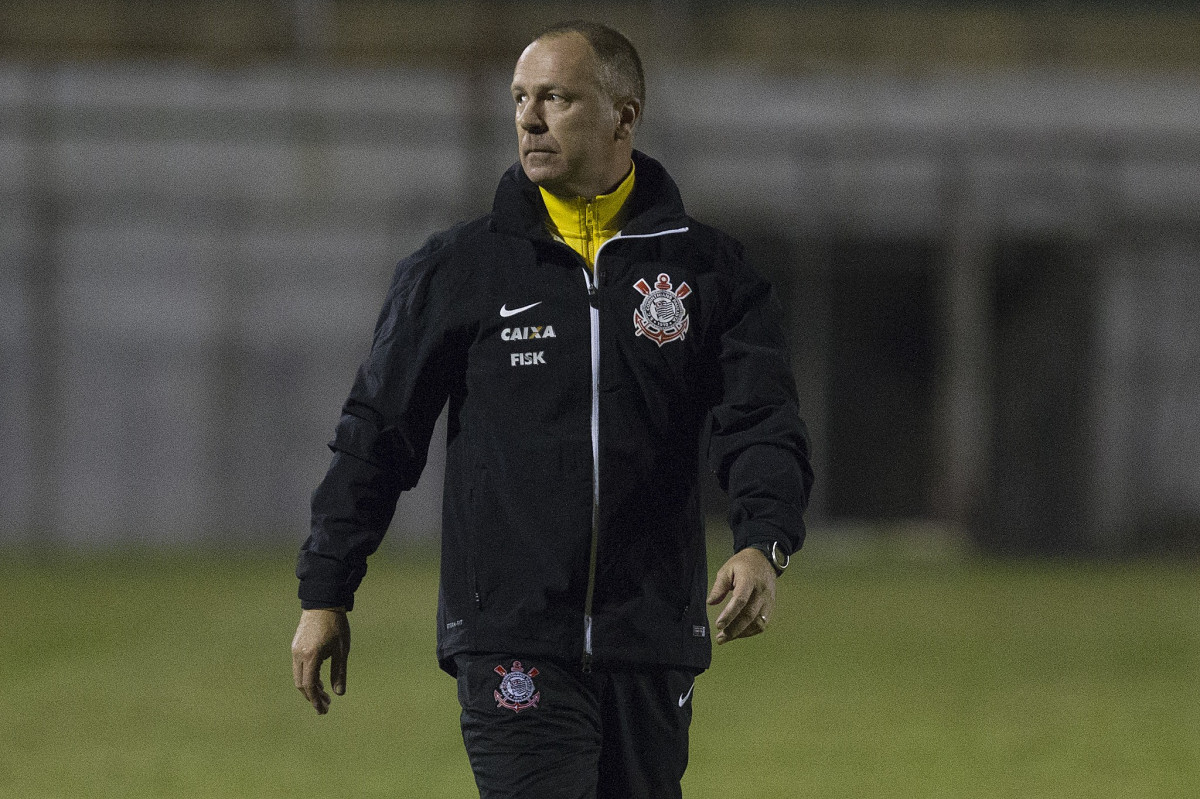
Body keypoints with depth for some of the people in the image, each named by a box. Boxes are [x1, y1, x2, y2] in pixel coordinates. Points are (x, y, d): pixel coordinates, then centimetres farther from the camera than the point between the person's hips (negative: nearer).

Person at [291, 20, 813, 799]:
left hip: (652, 646, 2)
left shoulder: (709, 272, 6)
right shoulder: (459, 269, 5)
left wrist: (764, 545, -21)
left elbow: (762, 425, -2)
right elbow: (376, 435, 10)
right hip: (509, 646, -2)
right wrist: (325, 595, 7)